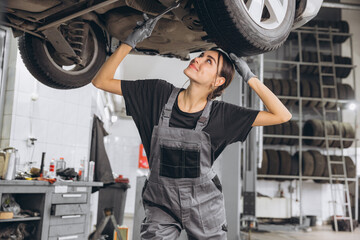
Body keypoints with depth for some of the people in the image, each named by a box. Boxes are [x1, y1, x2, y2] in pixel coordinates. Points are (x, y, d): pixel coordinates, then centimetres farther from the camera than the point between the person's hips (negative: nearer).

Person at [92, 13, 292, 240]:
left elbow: (282, 115, -11)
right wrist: (132, 40, -14)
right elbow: (101, 81, -6)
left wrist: (249, 77, -16)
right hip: (161, 204, 0)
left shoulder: (220, 113, -10)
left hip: (204, 205, 1)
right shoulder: (159, 94, -9)